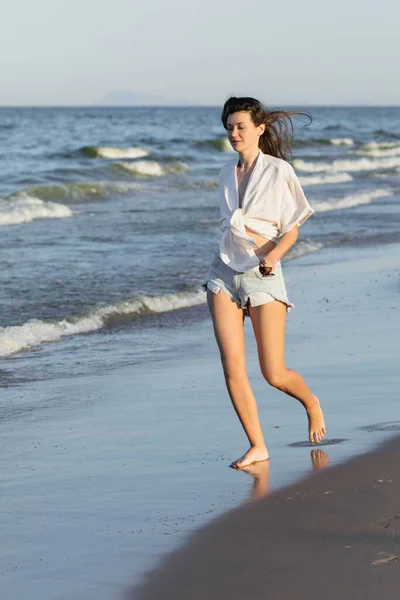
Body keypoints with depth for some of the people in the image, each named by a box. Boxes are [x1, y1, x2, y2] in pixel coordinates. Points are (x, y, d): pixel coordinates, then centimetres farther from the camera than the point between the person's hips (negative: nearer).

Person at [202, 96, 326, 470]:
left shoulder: (279, 171, -4)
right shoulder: (227, 173, 11)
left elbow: (291, 231, -5)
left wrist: (273, 254, -22)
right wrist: (253, 236, 2)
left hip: (262, 275, -4)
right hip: (225, 272, 4)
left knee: (274, 375, -2)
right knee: (232, 368, -7)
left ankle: (312, 404, 30)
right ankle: (257, 447, 3)